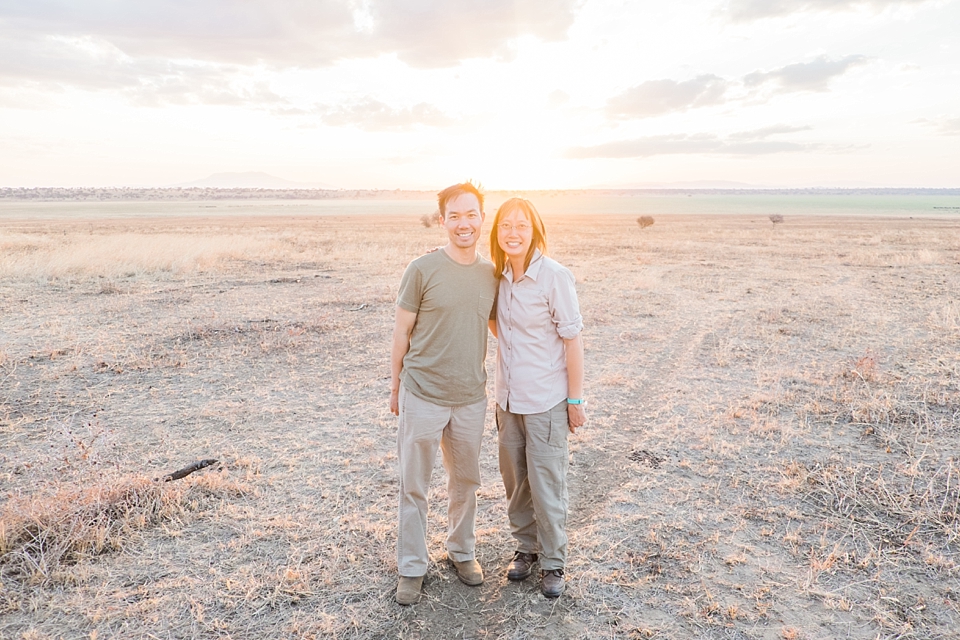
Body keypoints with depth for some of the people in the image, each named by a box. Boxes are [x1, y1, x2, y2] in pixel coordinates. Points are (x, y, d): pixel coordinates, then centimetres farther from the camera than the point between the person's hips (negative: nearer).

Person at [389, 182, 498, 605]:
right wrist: (395, 386, 0)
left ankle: (461, 551, 40)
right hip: (423, 396, -3)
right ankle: (411, 567, 28)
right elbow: (401, 331, -4)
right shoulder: (422, 270, -11)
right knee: (414, 486, 9)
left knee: (465, 480, 18)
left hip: (471, 397, 4)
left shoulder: (491, 274, 1)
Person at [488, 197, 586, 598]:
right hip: (508, 398, 6)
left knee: (546, 484, 5)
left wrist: (575, 400, -10)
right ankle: (525, 546, 37)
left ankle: (553, 561, 25)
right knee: (515, 481, 16)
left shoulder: (554, 276, -15)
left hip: (546, 401, -5)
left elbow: (572, 339, -12)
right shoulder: (499, 275, 1)